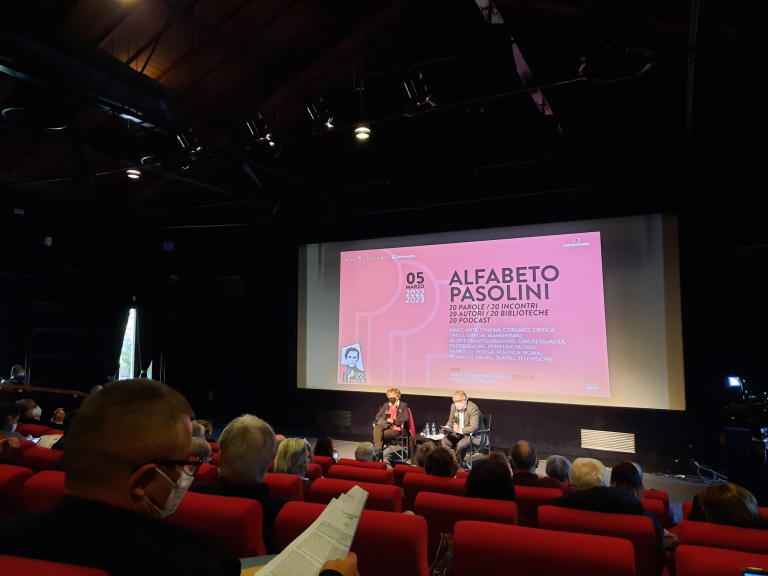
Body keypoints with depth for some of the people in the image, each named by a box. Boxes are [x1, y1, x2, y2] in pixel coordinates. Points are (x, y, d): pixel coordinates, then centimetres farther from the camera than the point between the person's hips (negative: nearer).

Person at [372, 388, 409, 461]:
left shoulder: (403, 405, 8)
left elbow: (406, 419, -5)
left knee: (378, 435, -31)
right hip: (385, 426, 4)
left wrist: (393, 421, -14)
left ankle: (378, 453, -25)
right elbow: (377, 417, 17)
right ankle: (378, 452, -40)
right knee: (376, 428, -35)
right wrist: (385, 420, -5)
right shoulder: (386, 405, 21)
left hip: (396, 429, -4)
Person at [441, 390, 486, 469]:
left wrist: (460, 430, -35)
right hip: (460, 433, 8)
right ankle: (455, 461, -6)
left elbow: (474, 427, -30)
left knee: (460, 445, -31)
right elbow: (451, 421, 14)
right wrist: (447, 427, -8)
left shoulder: (473, 408, -23)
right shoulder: (454, 406, 0)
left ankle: (459, 465, -7)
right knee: (445, 439, -12)